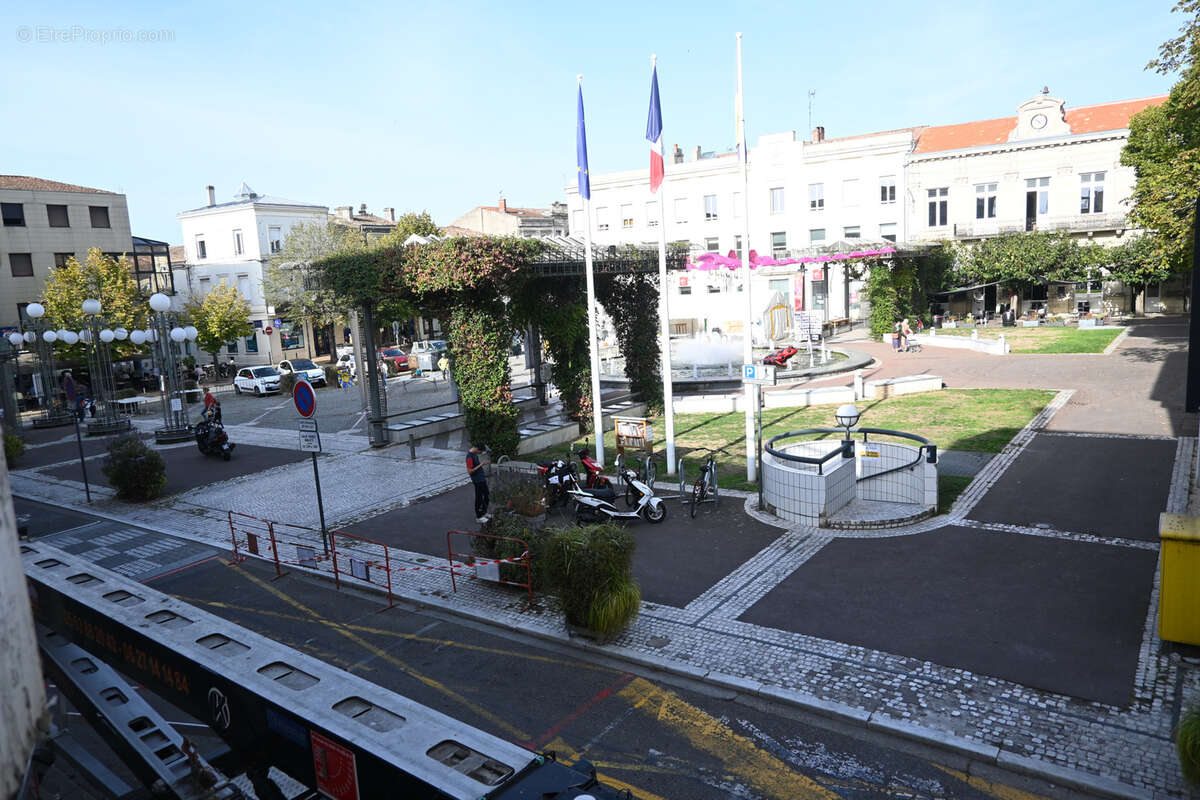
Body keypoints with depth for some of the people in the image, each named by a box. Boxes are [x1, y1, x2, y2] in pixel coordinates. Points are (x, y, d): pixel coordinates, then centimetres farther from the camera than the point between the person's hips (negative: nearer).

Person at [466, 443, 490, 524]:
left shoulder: (474, 454, 5)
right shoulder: (470, 457, -24)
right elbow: (470, 471, -25)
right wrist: (480, 465, -24)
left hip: (482, 479, 10)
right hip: (478, 481, -10)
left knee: (486, 496, 19)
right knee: (479, 499, 1)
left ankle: (484, 513, 34)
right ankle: (478, 517, 13)